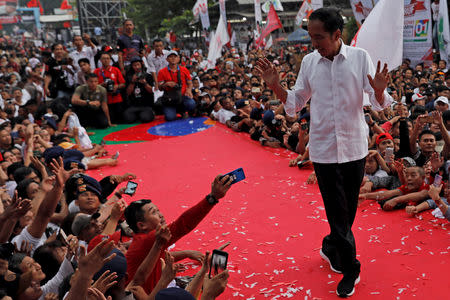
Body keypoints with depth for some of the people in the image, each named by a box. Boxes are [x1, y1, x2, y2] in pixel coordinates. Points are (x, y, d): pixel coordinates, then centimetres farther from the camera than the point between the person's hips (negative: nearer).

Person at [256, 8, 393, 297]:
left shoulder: (360, 57, -6)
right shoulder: (309, 62, -1)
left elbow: (379, 104, -8)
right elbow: (296, 103, 7)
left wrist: (379, 91, -30)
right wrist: (275, 85, -8)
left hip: (355, 146, 0)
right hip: (323, 148, 0)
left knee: (348, 209, 15)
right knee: (337, 211, 4)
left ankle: (331, 246, 42)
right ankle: (350, 269, 19)